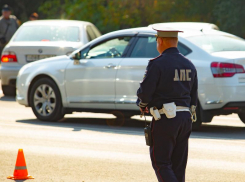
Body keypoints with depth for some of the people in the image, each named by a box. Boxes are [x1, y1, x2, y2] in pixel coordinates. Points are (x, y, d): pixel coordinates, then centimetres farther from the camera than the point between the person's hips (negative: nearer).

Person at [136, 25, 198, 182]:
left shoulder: (157, 64, -11)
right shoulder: (189, 65, 11)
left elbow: (145, 92, -14)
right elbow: (193, 97, 15)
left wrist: (143, 104, 8)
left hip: (165, 120, -7)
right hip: (185, 118, 7)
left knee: (161, 163, -2)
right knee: (178, 166, 11)